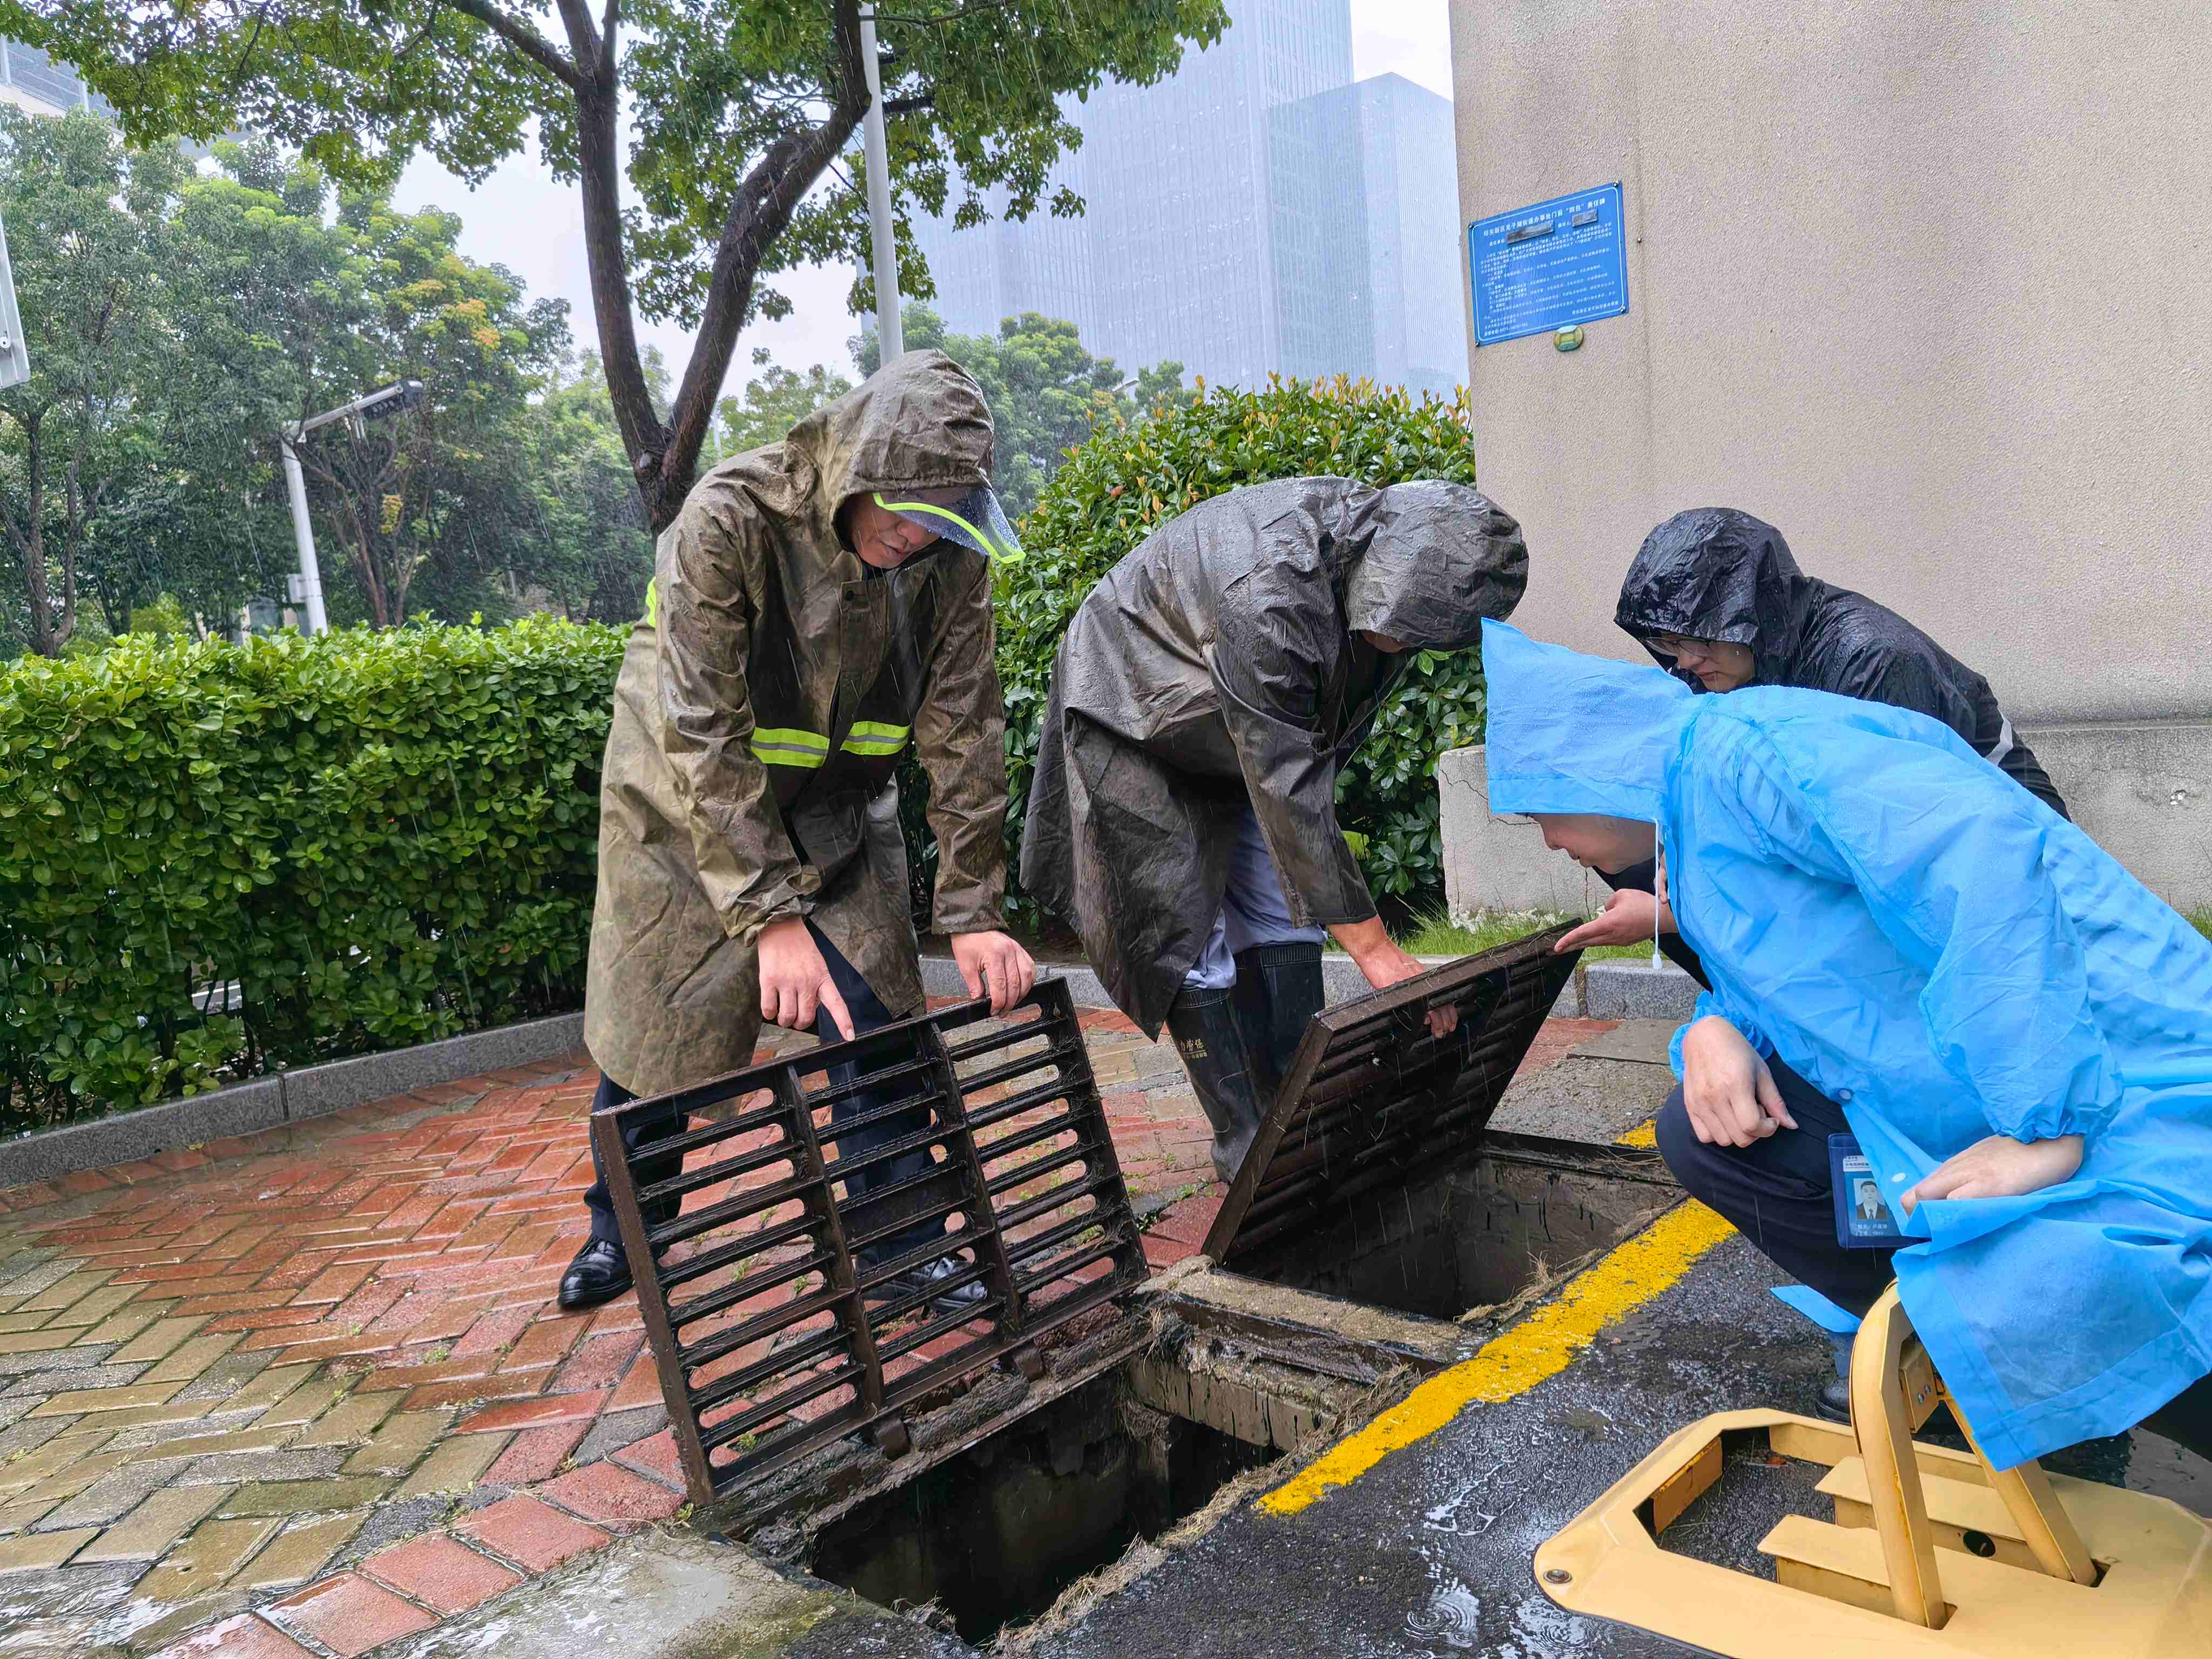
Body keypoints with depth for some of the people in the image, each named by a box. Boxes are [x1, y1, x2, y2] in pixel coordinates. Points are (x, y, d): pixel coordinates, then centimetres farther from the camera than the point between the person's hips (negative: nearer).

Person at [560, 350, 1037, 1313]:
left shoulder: (948, 555, -18)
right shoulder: (729, 522, -30)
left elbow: (964, 735, -14)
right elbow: (701, 737, -32)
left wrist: (972, 912, -19)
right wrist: (772, 918, -36)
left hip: (836, 808, 3)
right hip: (687, 805, -2)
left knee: (878, 1018, -5)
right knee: (653, 1028, 7)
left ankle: (903, 1248, 10)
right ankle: (621, 1226, 32)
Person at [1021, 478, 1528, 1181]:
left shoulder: (1392, 545, -16)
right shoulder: (1267, 594, -41)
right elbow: (1288, 787, -40)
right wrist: (1373, 948, -37)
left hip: (1240, 732, 8)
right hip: (1134, 720, -7)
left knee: (1285, 920, 3)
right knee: (1191, 939, -9)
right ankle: (1250, 1152, 1)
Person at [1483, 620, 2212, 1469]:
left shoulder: (1741, 742, -18)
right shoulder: (1697, 827, 14)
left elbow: (1983, 849, -32)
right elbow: (1770, 985, 23)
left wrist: (2044, 1124, -31)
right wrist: (1715, 1030, -2)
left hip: (2106, 1103, -9)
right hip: (1979, 1114, 9)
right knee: (1700, 1132, 2)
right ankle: (1938, 1336, 12)